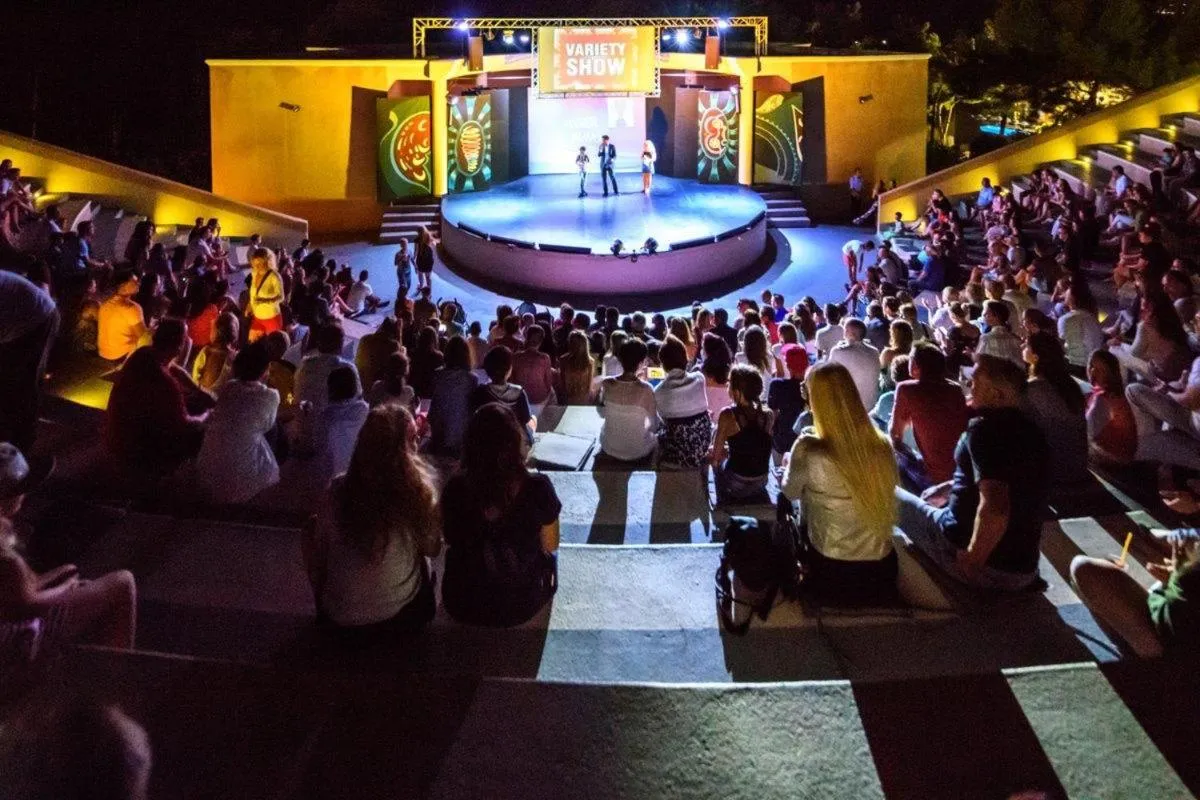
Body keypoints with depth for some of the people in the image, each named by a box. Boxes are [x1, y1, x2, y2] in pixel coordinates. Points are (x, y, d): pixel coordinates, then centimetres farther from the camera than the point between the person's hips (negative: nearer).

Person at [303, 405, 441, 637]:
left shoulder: (338, 489, -16)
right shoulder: (418, 492, -19)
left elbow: (319, 547, -2)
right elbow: (432, 549, -3)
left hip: (340, 621, 0)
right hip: (401, 617, 0)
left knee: (311, 530, 22)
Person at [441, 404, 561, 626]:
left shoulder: (455, 488, -19)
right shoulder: (537, 488, -24)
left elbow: (450, 542, 1)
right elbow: (550, 546, -6)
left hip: (463, 607, 1)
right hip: (521, 606, -1)